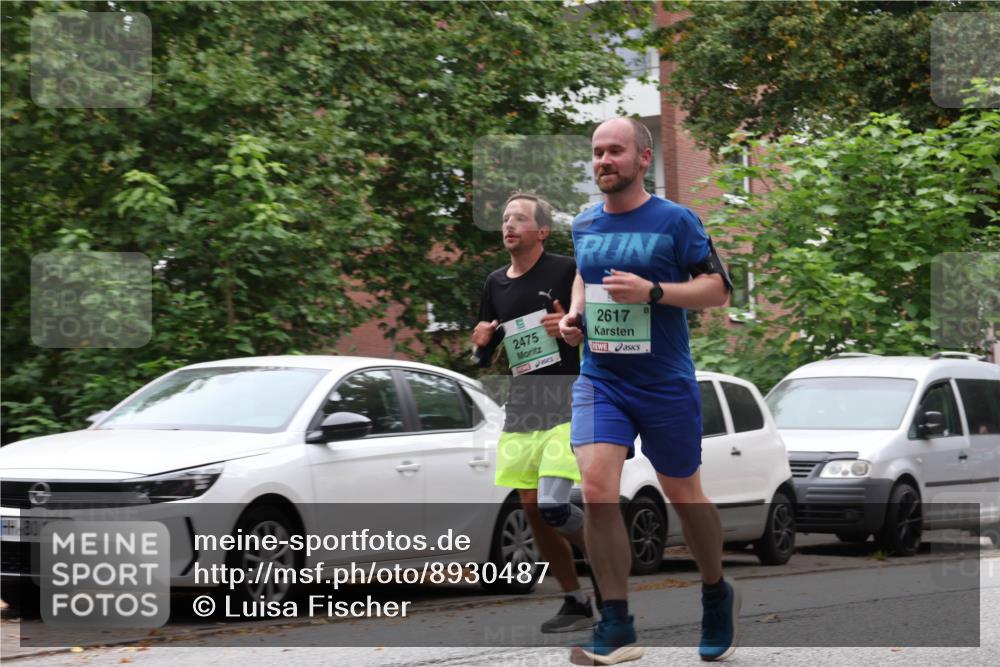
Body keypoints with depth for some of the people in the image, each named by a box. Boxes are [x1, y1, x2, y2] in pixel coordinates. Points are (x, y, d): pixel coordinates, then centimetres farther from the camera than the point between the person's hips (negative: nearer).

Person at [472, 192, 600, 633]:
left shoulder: (567, 270, -5)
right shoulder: (495, 283, 13)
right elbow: (483, 359, 21)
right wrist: (480, 343, -1)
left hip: (567, 404, -6)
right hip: (521, 407, 6)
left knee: (552, 506, -18)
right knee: (533, 513, 3)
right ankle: (576, 603, 15)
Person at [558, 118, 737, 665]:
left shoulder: (676, 221, -7)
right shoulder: (583, 225, 7)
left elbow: (718, 290, -8)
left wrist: (652, 291, -21)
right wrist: (574, 314, 6)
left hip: (666, 383, -2)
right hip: (600, 379, 3)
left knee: (683, 495, 12)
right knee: (597, 488, -17)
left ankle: (717, 594, 39)